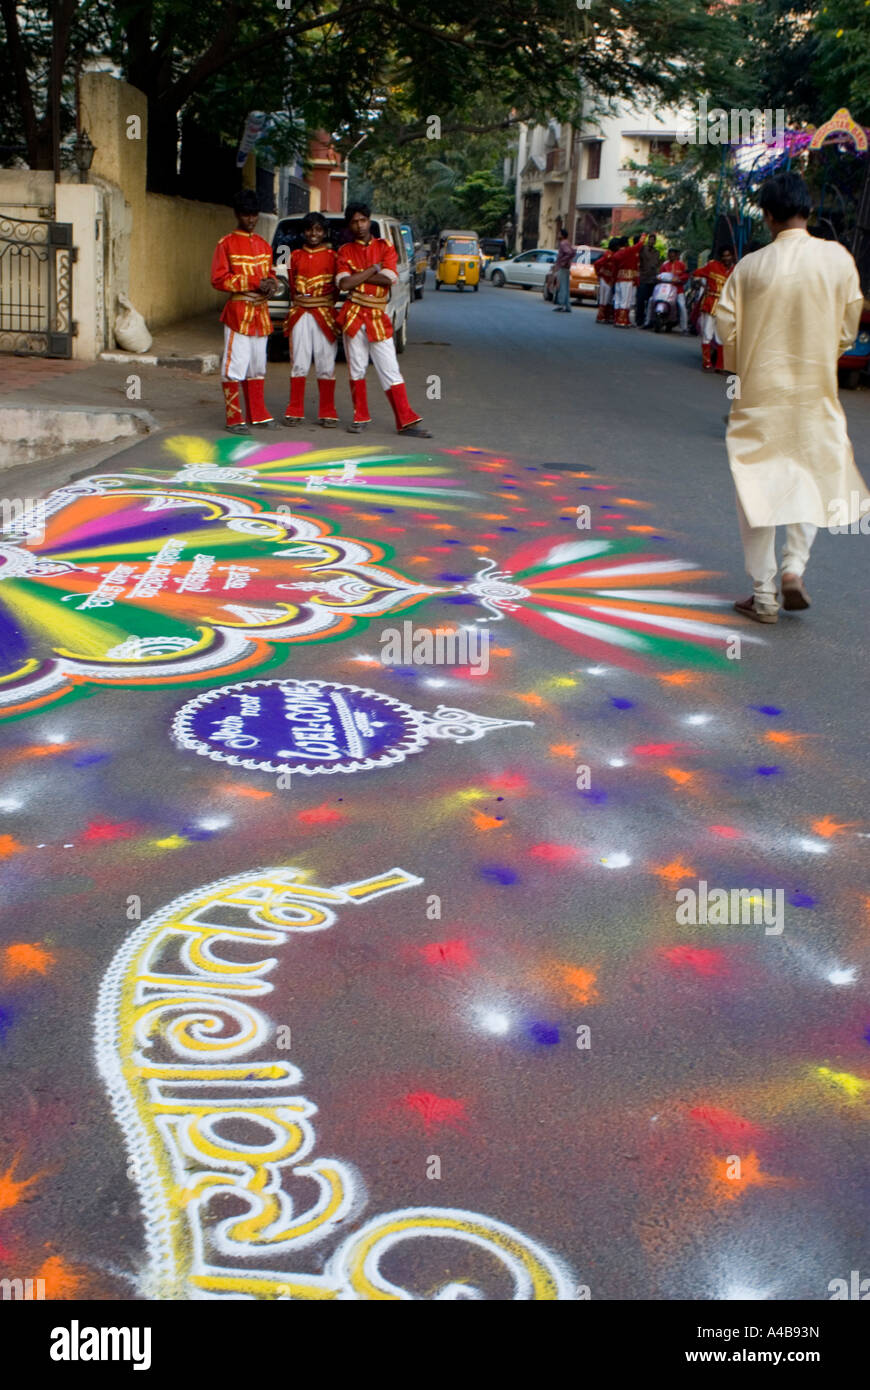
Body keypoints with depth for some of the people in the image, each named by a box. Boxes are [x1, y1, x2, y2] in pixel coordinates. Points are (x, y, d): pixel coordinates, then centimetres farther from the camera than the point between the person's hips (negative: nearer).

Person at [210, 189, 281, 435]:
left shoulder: (263, 245, 15)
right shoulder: (226, 244, -4)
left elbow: (270, 273, 23)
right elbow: (219, 279, -11)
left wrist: (272, 284, -2)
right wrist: (255, 283, -17)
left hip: (261, 312, 7)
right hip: (238, 312, -6)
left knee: (258, 366, 12)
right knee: (234, 366, -7)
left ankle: (258, 415, 20)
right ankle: (234, 419, -2)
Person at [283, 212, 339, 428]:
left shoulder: (331, 256, 4)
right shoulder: (296, 256, 11)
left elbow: (337, 286, 2)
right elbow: (292, 285, 15)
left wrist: (326, 304, -10)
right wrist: (298, 302, 0)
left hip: (324, 313, -2)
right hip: (300, 313, 2)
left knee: (325, 363, 0)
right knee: (299, 363, 2)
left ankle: (327, 413, 6)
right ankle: (295, 411, 8)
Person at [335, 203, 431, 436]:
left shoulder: (385, 247, 7)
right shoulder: (345, 251, 7)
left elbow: (388, 279, -10)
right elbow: (344, 283, -9)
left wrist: (357, 277, -9)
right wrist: (373, 270, -7)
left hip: (378, 316, 0)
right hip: (353, 315, 1)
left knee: (390, 370, -2)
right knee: (356, 368, 5)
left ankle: (406, 421, -3)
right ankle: (360, 418, 16)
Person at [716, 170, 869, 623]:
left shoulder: (751, 266, -9)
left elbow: (726, 328, -4)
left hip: (760, 393, -1)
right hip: (815, 390, 1)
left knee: (757, 484, 7)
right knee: (812, 476, 20)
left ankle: (763, 595, 9)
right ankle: (795, 564, 1)